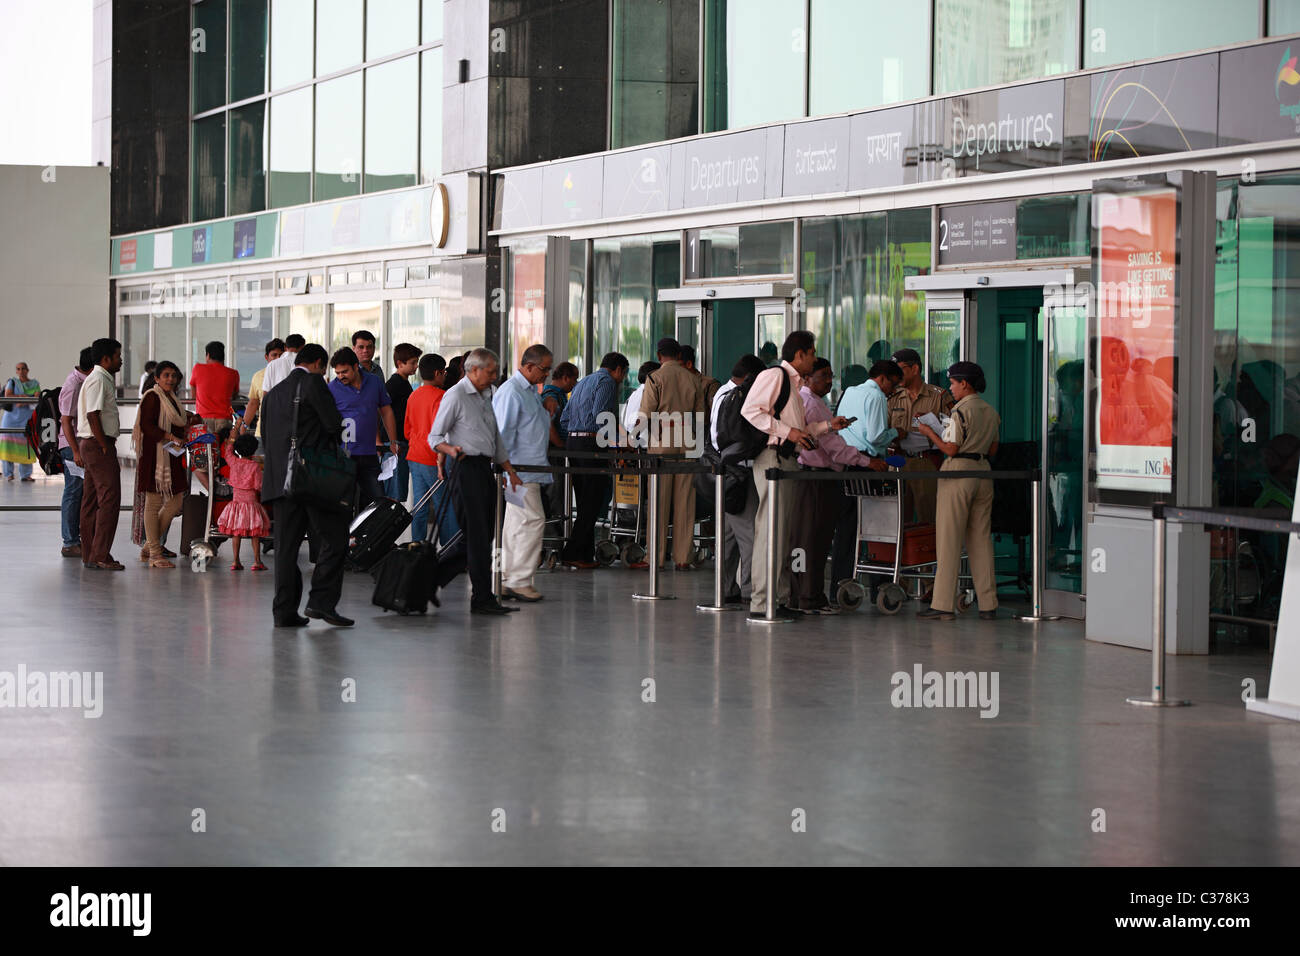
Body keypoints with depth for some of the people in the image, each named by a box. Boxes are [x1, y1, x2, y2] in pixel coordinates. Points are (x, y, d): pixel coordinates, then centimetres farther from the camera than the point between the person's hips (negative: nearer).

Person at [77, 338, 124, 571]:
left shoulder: (103, 379, 19)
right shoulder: (98, 380, -14)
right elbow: (92, 415, -21)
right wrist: (105, 446, -19)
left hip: (92, 445, 11)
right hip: (98, 444, -11)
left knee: (92, 500, 11)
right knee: (109, 499, -12)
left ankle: (89, 554, 14)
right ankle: (100, 556, -13)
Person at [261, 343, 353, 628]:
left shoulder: (273, 393, 19)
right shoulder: (313, 383, -3)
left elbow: (265, 439, 19)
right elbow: (335, 425, -7)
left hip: (279, 479, 7)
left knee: (286, 546, 6)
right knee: (333, 539, -1)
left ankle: (284, 610, 4)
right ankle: (322, 601, -9)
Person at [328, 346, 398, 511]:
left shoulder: (375, 382, 8)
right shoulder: (332, 388, -3)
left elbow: (386, 412, 18)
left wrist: (393, 442, 16)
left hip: (369, 454, 3)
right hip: (344, 455, -3)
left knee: (378, 500, 2)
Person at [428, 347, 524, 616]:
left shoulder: (485, 397, 22)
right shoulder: (455, 395, -5)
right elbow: (435, 437, -8)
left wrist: (510, 470, 22)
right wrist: (451, 449, -28)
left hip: (484, 467, 9)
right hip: (465, 466, -9)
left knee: (484, 533, 5)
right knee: (476, 534, -11)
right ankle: (482, 598, -12)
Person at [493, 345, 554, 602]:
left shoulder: (532, 391, 18)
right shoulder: (511, 392, -13)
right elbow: (503, 433, -17)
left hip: (532, 470, 10)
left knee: (514, 523, 10)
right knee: (532, 520, -12)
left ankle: (506, 580, 13)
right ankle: (520, 580, -9)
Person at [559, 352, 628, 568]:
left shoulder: (582, 383, 24)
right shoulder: (607, 382, -4)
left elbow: (564, 419, 21)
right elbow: (601, 415, -18)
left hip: (572, 442, 9)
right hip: (592, 444, -9)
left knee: (585, 502, 12)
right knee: (593, 502, -7)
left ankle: (586, 553, 11)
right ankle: (572, 553, -10)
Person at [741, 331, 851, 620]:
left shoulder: (793, 383, 23)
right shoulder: (774, 375, -7)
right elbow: (751, 410, -18)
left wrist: (827, 425, 22)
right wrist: (787, 432, -18)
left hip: (788, 460, 10)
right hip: (773, 458, -10)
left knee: (783, 532, 10)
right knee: (772, 531, -11)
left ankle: (780, 598, 12)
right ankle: (762, 602, -11)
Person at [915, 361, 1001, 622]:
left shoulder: (961, 410, -11)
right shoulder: (991, 411, 11)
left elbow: (951, 449, -13)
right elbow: (993, 449, 15)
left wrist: (929, 432, 0)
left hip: (959, 472, -7)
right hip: (983, 472, 7)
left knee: (949, 539, -4)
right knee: (981, 538, 9)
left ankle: (942, 605, -5)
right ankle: (988, 605, 7)